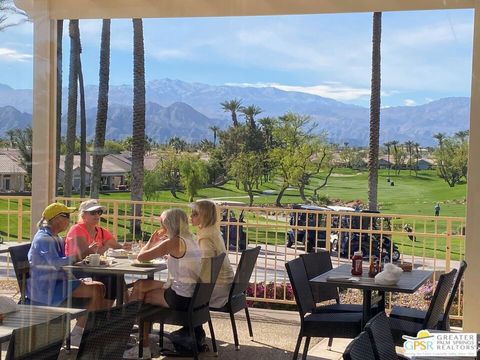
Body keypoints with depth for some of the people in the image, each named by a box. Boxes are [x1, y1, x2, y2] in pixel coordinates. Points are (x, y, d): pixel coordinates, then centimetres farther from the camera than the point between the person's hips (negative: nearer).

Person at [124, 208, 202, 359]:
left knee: (144, 297, 16)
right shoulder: (189, 240, 10)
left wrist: (152, 240, 5)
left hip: (181, 297, -8)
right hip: (193, 294, 8)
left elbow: (140, 257, -12)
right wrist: (156, 242, 16)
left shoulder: (173, 242, -15)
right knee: (140, 285, 18)